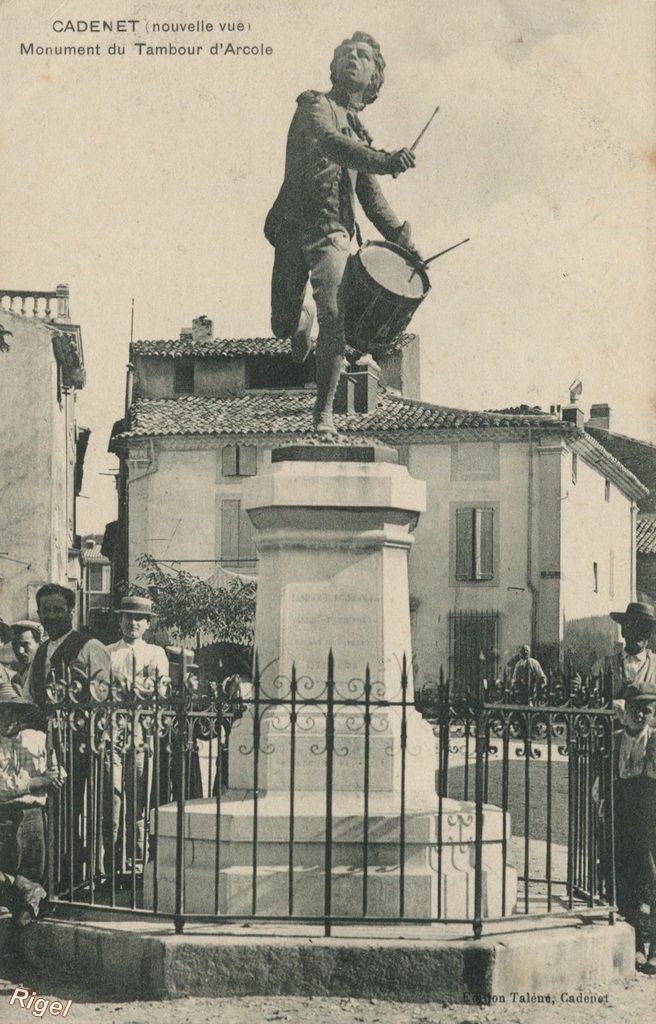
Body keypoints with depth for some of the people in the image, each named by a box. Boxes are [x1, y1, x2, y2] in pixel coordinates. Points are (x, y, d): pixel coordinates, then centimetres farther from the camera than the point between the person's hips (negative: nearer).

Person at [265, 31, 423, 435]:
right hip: (294, 225, -3)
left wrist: (403, 239, 16)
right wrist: (384, 161, -33)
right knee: (283, 325, -2)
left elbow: (372, 197, 27)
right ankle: (302, 321, 37)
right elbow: (329, 142, -17)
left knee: (335, 319, -18)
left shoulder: (360, 135, 22)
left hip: (333, 233, 3)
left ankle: (324, 411, -9)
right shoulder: (315, 105, 5)